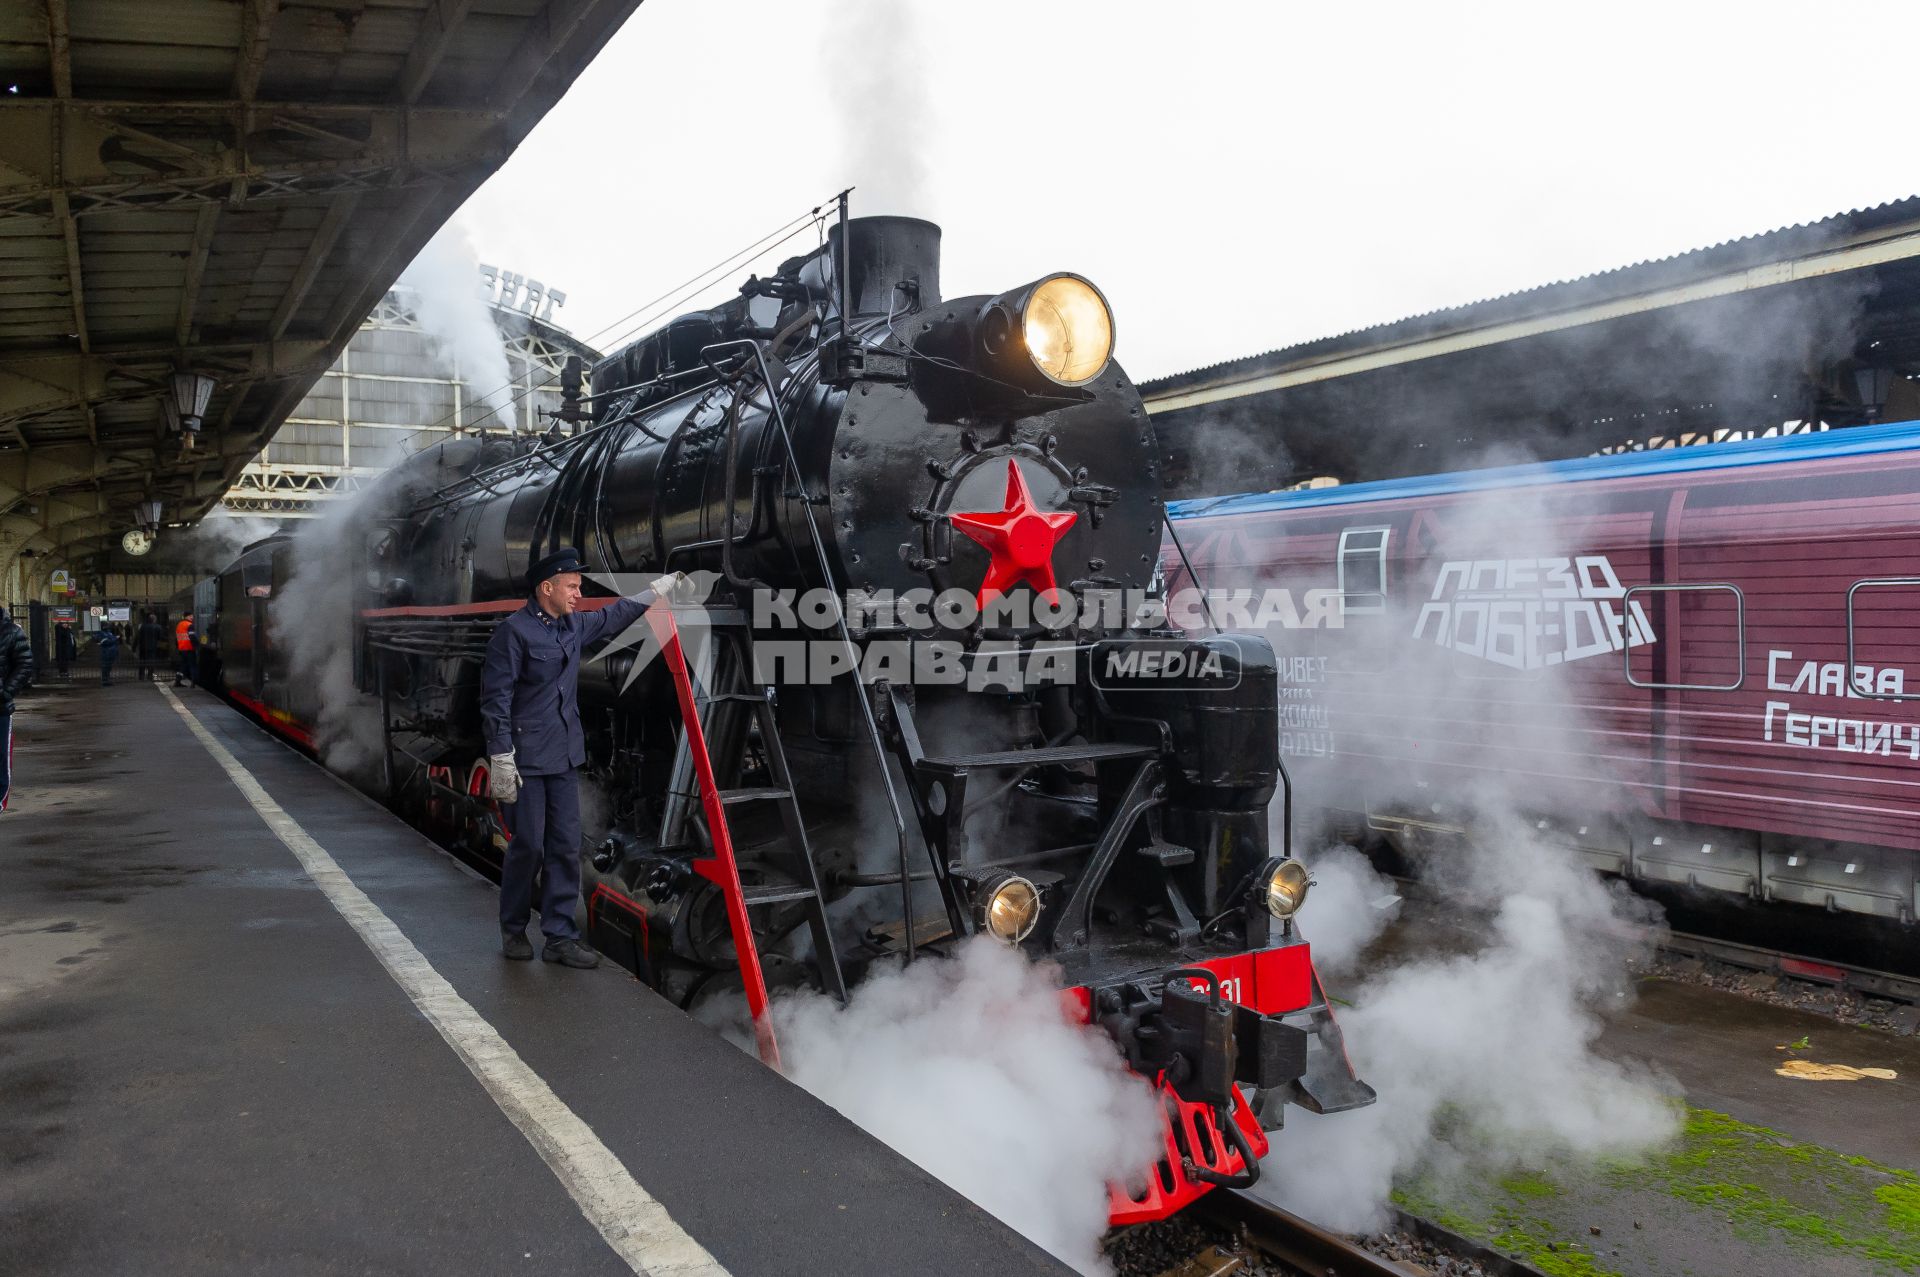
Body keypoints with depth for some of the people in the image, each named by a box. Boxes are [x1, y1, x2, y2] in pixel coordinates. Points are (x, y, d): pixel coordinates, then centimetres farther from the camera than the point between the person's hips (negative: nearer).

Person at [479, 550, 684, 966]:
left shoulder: (574, 626, 11)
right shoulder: (513, 631, -12)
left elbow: (611, 618, 31)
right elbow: (496, 698, -15)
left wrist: (655, 591, 35)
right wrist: (501, 758, -18)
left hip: (564, 757, 7)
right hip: (525, 759, -7)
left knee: (566, 847, 5)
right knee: (527, 846, 0)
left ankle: (561, 937, 11)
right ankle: (513, 931, 20)